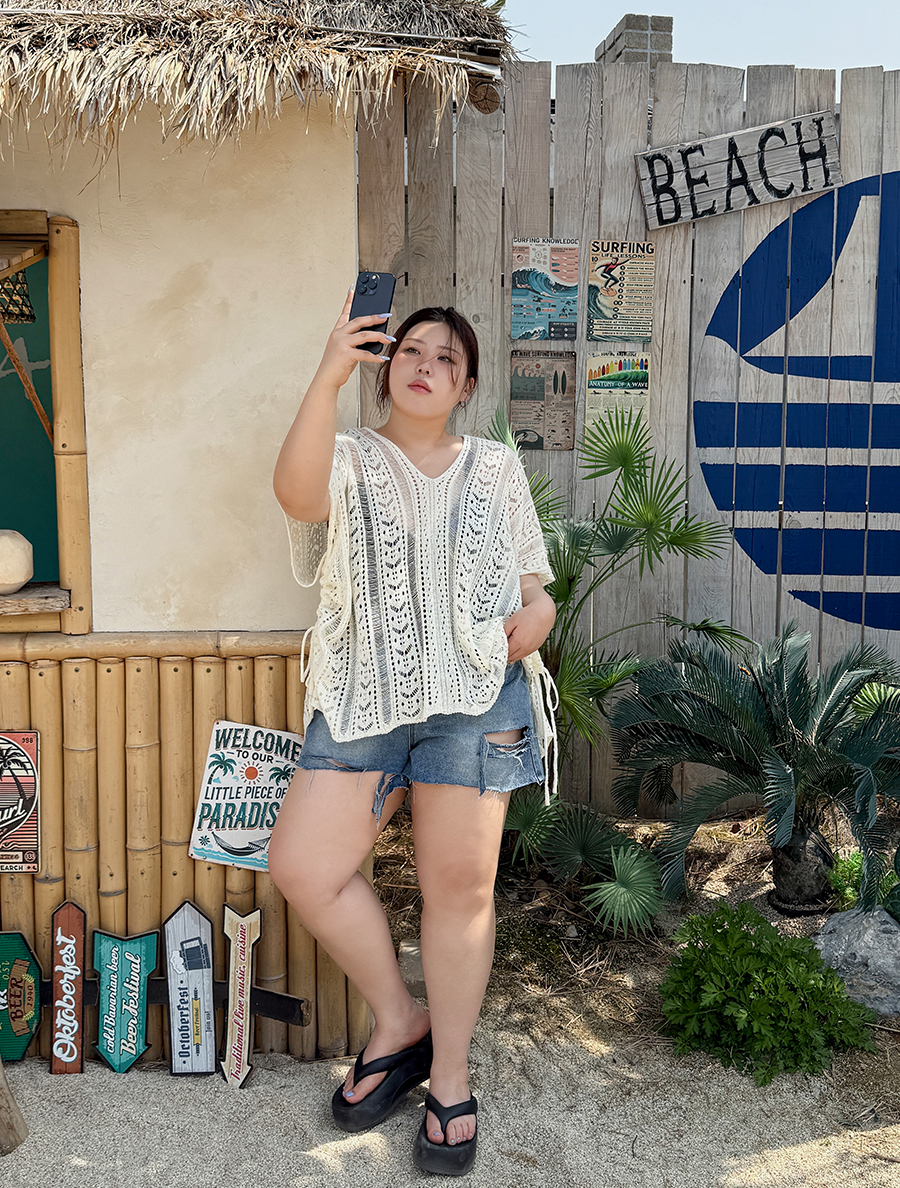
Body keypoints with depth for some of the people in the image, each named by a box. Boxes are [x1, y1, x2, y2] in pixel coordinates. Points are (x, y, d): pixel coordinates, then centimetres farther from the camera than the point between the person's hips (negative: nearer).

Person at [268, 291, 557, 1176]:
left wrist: (536, 614, -4)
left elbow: (533, 586, 20)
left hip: (474, 695, 0)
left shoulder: (495, 470, 16)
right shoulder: (350, 461, 9)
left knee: (460, 883, 1)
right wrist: (327, 379, -26)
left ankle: (449, 1075, 19)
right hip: (364, 696, 1)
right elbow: (297, 491, -17)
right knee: (302, 866, -7)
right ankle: (398, 1022, 16)